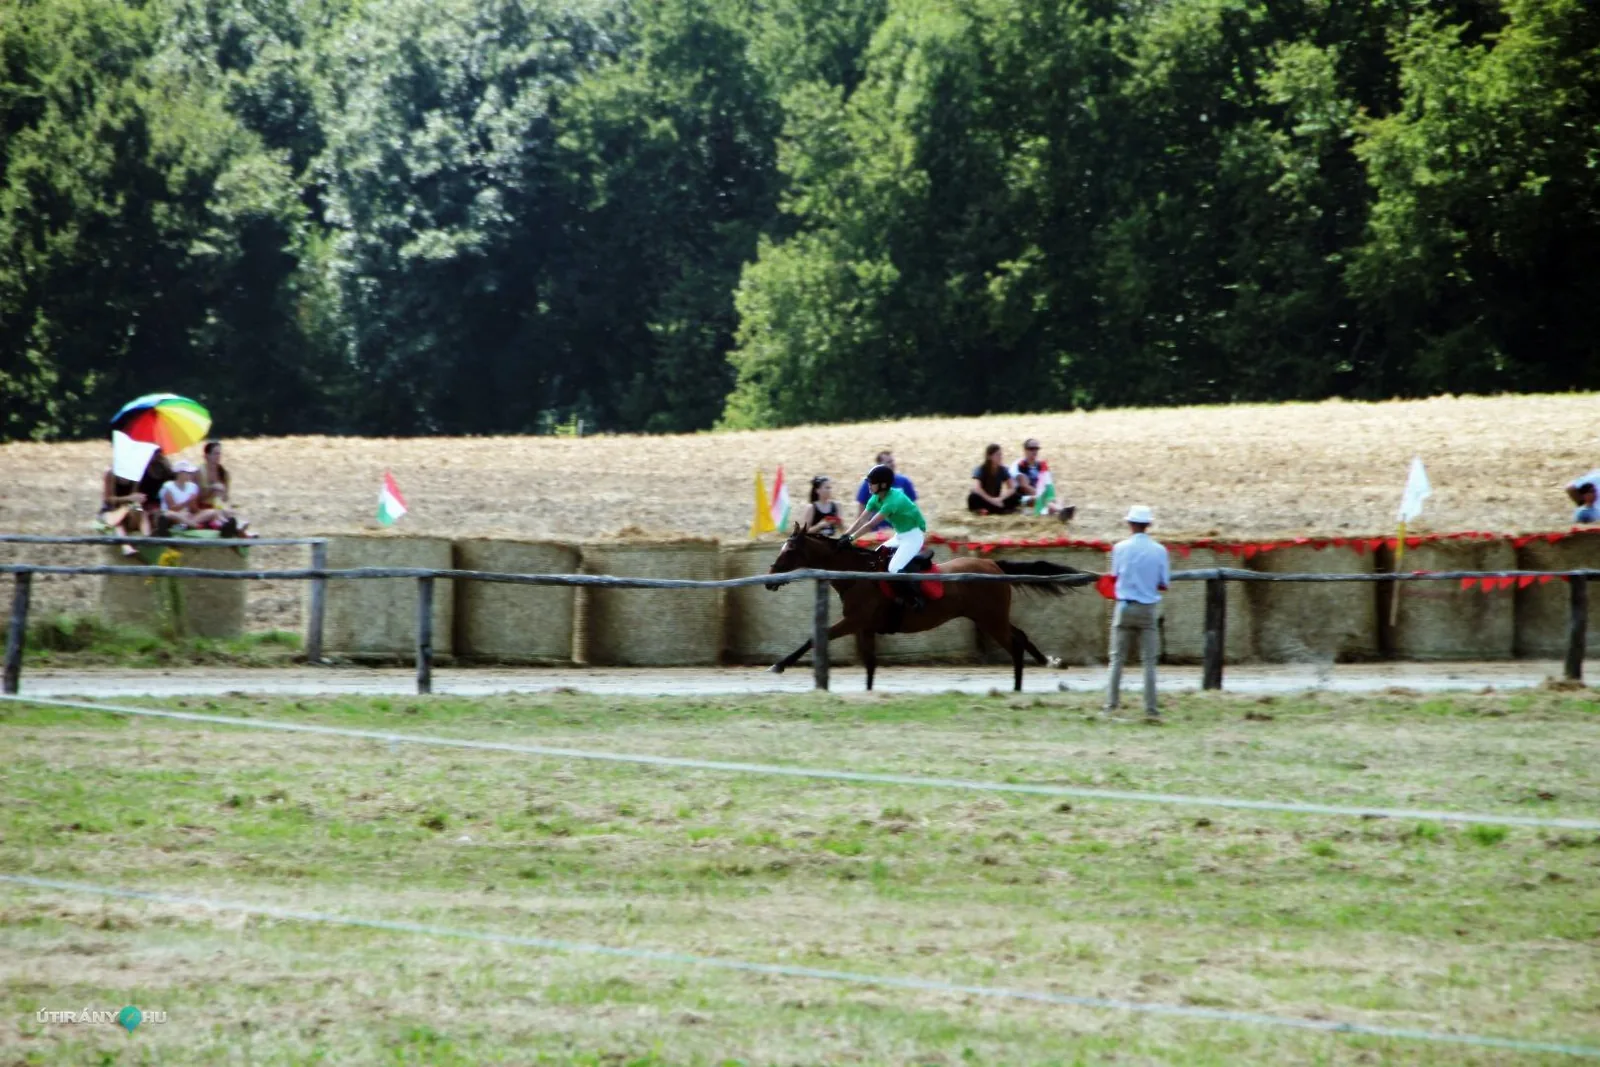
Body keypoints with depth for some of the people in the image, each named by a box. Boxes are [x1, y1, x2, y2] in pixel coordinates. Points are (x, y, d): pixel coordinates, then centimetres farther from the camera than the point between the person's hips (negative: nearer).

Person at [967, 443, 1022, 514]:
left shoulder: (1003, 470, -3)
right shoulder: (980, 469, -14)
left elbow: (1012, 488, -9)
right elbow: (976, 488, -28)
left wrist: (1000, 499, -25)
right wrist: (991, 500, -33)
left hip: (996, 500, 4)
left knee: (1016, 496, -20)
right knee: (973, 497, -38)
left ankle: (988, 510, -19)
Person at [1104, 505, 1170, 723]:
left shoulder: (1120, 548, -3)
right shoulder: (1159, 550, -4)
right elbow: (1164, 585, 1)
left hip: (1124, 607, 0)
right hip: (1148, 610, 0)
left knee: (1117, 659, 8)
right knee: (1149, 662, 2)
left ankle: (1111, 707, 4)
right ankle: (1151, 711, -2)